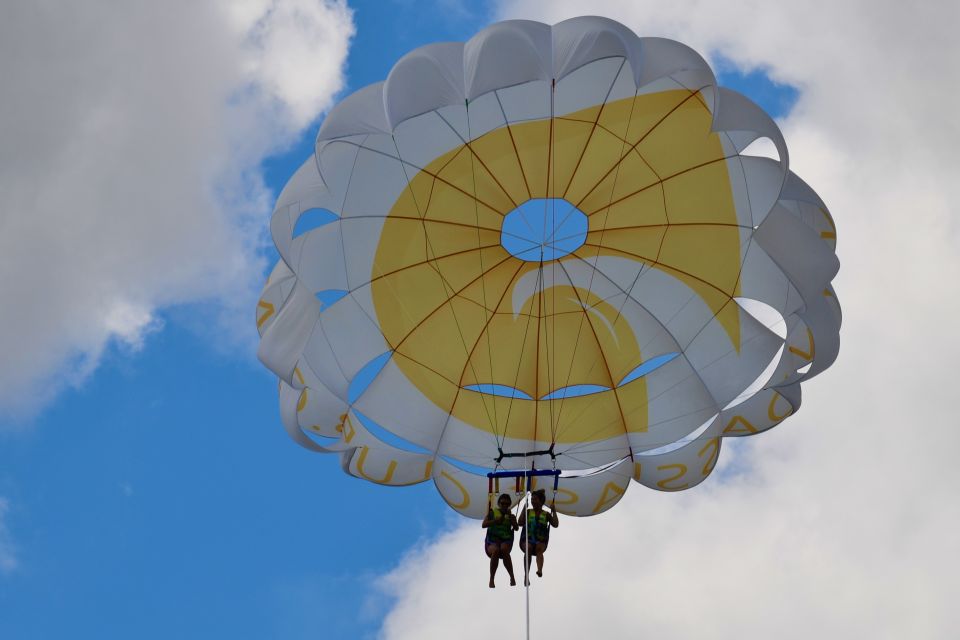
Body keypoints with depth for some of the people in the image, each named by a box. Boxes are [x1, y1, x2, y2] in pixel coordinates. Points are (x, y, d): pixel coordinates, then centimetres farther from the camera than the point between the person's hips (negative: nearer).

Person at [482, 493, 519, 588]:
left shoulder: (511, 516, 13)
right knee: (495, 551, -35)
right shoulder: (492, 512, 9)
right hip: (492, 540, -1)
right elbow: (483, 525, -3)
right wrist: (495, 521, -17)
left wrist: (509, 516, -14)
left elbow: (516, 528, -3)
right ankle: (491, 579, -26)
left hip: (506, 540, 1)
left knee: (504, 549, -35)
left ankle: (512, 577, -26)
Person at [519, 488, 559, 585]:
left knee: (539, 548, -34)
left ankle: (540, 570, -59)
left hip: (541, 541, 0)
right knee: (528, 548, -33)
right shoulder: (528, 512, 12)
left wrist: (554, 512, -3)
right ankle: (526, 575, -39)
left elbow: (555, 525, 1)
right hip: (527, 539, 0)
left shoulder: (546, 515, 11)